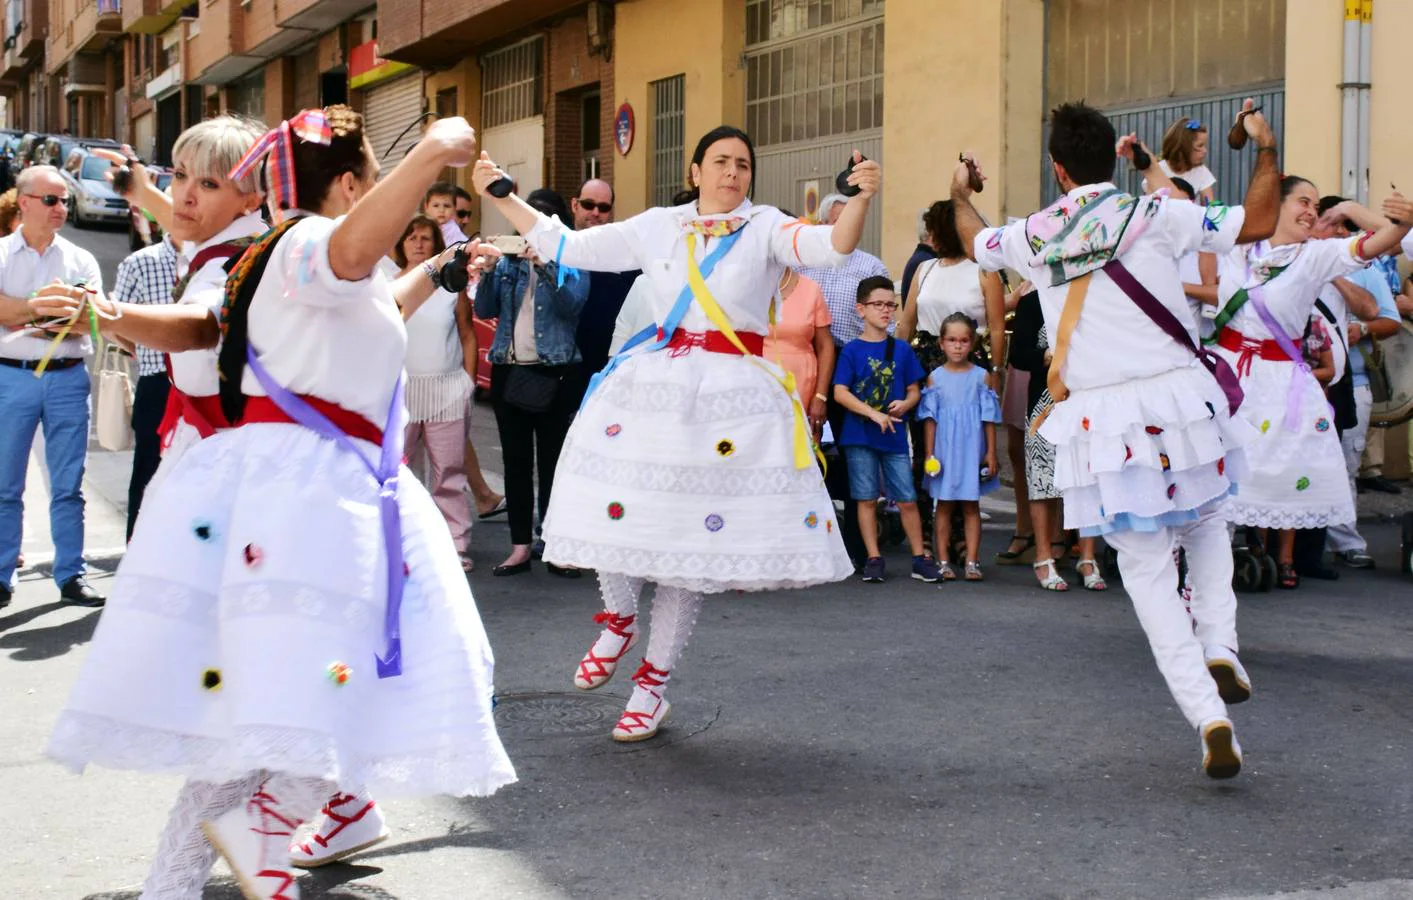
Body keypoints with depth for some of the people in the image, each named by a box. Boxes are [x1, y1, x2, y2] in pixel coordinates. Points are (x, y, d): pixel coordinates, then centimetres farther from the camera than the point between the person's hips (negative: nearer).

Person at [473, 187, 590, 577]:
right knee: (516, 462, 6)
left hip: (555, 373, -4)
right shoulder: (509, 261, 11)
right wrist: (487, 270, -10)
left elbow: (574, 300, -15)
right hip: (508, 370, 4)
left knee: (553, 461, -2)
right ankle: (520, 547, 11)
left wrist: (544, 262, -25)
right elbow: (484, 310, 5)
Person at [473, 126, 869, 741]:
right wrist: (499, 197, 15)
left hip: (733, 394, -2)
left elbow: (831, 247, -15)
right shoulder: (657, 227, 11)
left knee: (694, 531, 0)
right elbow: (567, 247, 15)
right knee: (618, 507, -7)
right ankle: (618, 620, 26)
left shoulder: (766, 228, 3)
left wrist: (861, 197, -33)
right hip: (651, 384, 3)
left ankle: (653, 682, 13)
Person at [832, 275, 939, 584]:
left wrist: (905, 404, -10)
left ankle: (920, 558, 9)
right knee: (867, 498, 3)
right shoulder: (852, 350, -1)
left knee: (907, 499, 1)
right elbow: (840, 393, -8)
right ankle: (873, 559, 10)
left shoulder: (901, 349, 7)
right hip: (860, 435, -2)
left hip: (895, 435, 2)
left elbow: (914, 389, 12)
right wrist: (874, 414, -17)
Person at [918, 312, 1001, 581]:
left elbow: (989, 418, 3)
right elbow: (929, 418, 2)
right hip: (944, 449, 0)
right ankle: (943, 562, 9)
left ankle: (972, 562, 7)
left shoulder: (980, 376, 1)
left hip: (972, 449, 0)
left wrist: (991, 453, 0)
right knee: (944, 505, 5)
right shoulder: (935, 377, 2)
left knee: (971, 506, 5)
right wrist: (929, 454, -2)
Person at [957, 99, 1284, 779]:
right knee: (1206, 521, 28)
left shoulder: (1032, 236, 5)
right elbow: (1258, 221, 1)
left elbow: (976, 242, 28)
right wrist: (1265, 148, 14)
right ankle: (1220, 647, 9)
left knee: (1147, 573, 5)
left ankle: (1210, 718, -5)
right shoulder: (1154, 214, -3)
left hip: (1099, 418, 1)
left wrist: (960, 196, 48)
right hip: (1178, 399, 0)